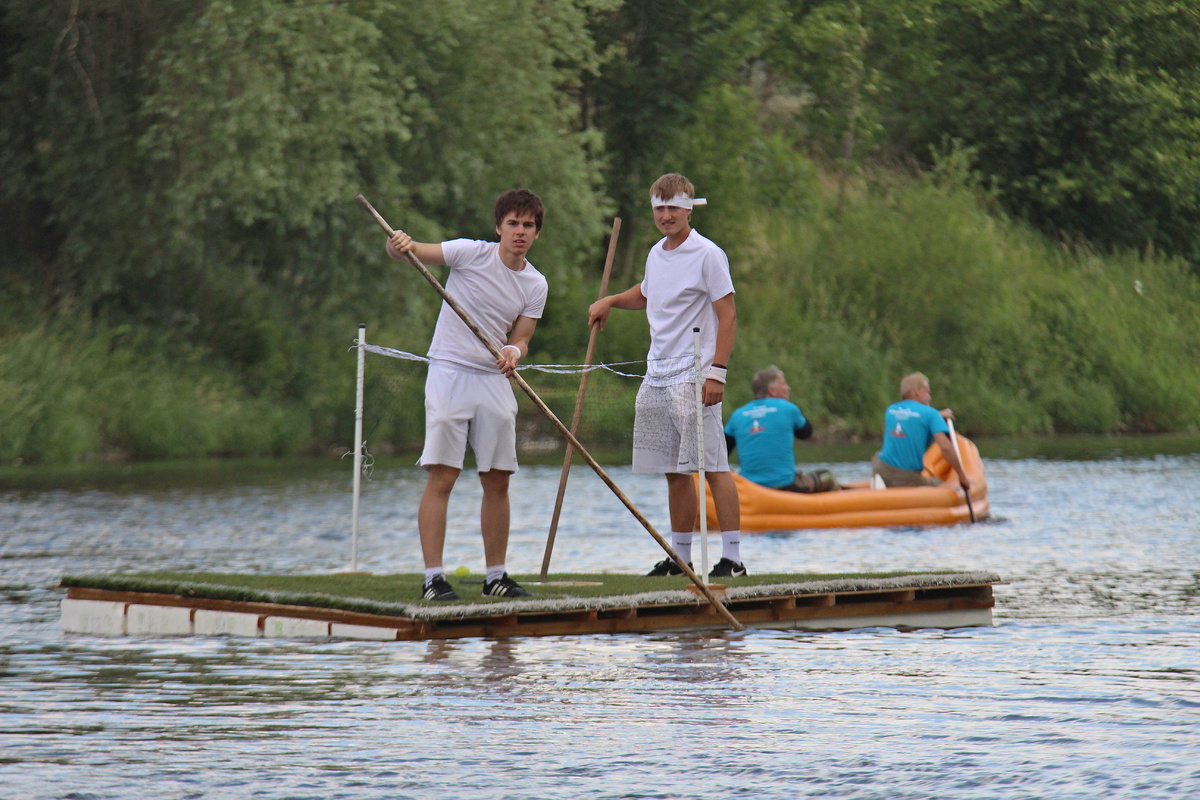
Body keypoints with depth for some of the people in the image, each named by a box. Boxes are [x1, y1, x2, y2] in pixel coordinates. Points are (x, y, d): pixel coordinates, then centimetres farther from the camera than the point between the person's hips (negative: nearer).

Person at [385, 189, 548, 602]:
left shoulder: (535, 285, 6)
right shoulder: (472, 253, -6)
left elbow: (521, 338, 6)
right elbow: (415, 251, -12)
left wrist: (514, 352, -17)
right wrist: (399, 246, -36)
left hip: (495, 380, 5)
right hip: (450, 373, -5)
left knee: (497, 481, 7)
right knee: (441, 478, -10)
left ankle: (496, 575, 17)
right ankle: (433, 576, -9)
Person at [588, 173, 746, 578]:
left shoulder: (707, 255, -7)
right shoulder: (656, 255, 16)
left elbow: (728, 315, -10)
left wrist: (716, 372, -17)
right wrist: (610, 301, 19)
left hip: (694, 378, -7)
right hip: (657, 377, 7)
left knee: (712, 466, -9)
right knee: (675, 472, 9)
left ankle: (732, 556, -9)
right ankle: (680, 556, 15)